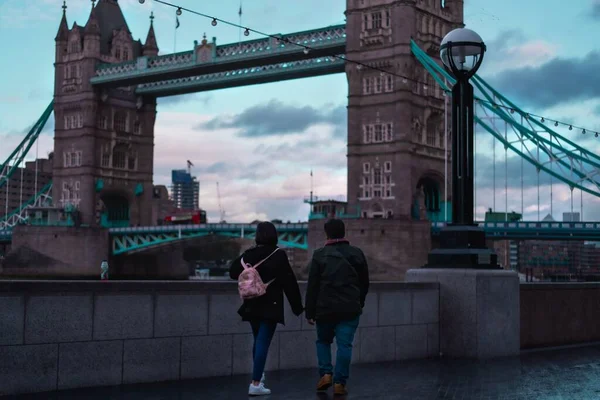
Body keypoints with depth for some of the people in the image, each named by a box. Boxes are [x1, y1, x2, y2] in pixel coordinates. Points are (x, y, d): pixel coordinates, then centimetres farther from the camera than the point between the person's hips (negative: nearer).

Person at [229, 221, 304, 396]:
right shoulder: (279, 255, -10)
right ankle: (256, 384, -11)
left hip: (252, 304, 4)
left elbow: (233, 272, -2)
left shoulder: (249, 253, -2)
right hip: (271, 305, -4)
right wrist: (297, 306, -4)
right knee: (263, 342, -6)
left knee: (258, 340, 21)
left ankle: (258, 375, 38)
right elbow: (289, 282, -10)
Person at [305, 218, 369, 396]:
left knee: (323, 341, 19)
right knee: (344, 344, 2)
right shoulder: (356, 253, 3)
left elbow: (312, 286, -3)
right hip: (350, 309, 0)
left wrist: (310, 312, 1)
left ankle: (326, 374, 6)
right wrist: (359, 303, 23)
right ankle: (339, 382, -1)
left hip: (325, 308, 0)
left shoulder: (319, 255, -2)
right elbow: (365, 283, 10)